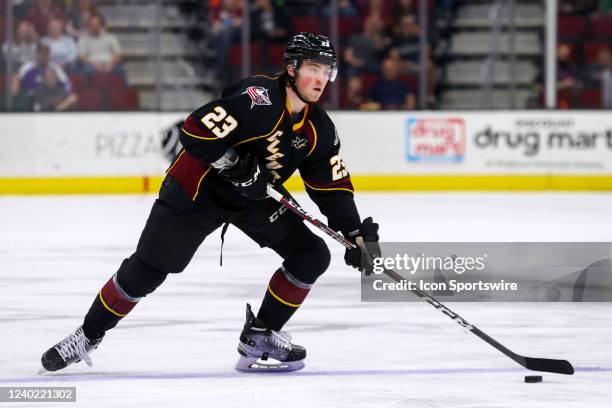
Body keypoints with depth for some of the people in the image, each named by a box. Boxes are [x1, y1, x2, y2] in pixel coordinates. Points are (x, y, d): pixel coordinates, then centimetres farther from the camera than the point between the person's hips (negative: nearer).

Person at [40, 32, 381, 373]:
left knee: (312, 256, -6)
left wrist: (357, 234, -8)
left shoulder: (319, 128, -6)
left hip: (254, 196, 7)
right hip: (199, 188, -7)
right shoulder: (258, 99, -28)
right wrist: (240, 165, -31)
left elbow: (333, 187, 2)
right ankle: (88, 336, 12)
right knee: (146, 270, -8)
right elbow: (196, 131, -33)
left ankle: (260, 336, 6)